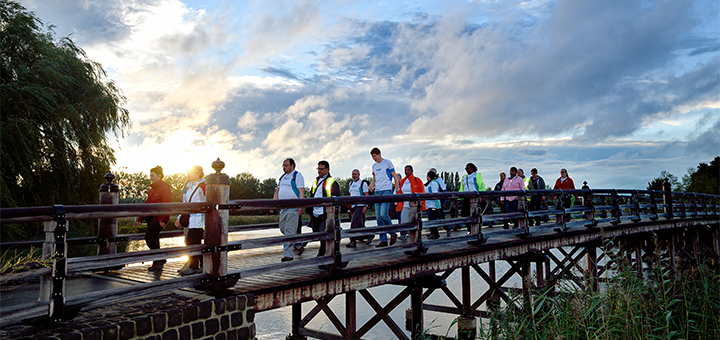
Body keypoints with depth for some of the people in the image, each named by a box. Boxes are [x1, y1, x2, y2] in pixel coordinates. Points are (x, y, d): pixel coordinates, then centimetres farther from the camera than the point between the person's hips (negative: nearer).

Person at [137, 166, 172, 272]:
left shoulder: (165, 188, -9)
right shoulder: (152, 189, 18)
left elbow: (167, 205, -15)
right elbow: (147, 203, 22)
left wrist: (163, 219, -22)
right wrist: (140, 218, 18)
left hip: (159, 219, -9)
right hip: (151, 218, 9)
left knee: (149, 237, -16)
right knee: (154, 240, 8)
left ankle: (161, 259, -4)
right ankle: (157, 264, 15)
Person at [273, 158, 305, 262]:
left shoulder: (297, 176, -6)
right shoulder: (283, 177, 18)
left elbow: (301, 192, -13)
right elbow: (277, 191, 21)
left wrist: (300, 207, -21)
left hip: (293, 208, -8)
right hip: (283, 208, 8)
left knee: (289, 231, -8)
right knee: (283, 228, 11)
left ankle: (288, 254, -4)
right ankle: (299, 246, 26)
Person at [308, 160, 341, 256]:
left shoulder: (332, 182, -4)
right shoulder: (315, 181, 17)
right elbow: (311, 197, 24)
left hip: (325, 214, -7)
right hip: (315, 214, 7)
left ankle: (321, 254, -2)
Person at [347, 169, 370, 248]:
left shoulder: (363, 183, -5)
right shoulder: (351, 183, 16)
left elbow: (366, 195, -9)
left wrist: (365, 206, -17)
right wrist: (349, 206, 18)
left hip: (360, 206, -7)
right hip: (353, 206, 7)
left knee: (354, 223, -16)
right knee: (359, 224, 11)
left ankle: (353, 241, -14)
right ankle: (369, 236, 27)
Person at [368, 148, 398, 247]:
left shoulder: (387, 163, 0)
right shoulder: (374, 166, 17)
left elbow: (395, 177, 0)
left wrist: (397, 190, -6)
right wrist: (371, 186, 1)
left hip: (387, 190, -7)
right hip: (377, 192, 7)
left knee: (383, 214, -19)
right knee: (379, 217, 2)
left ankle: (393, 234, 1)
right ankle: (383, 240, 6)